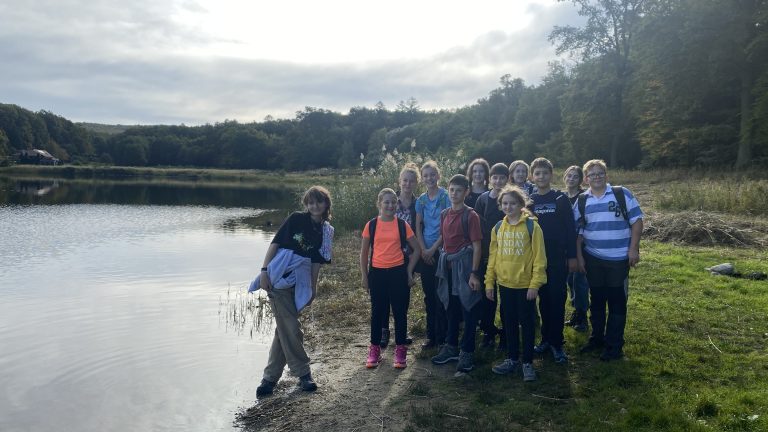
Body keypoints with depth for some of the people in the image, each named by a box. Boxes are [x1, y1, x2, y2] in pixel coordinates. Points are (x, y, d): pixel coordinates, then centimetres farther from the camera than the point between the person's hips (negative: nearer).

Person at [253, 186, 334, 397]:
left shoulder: (325, 231, 7)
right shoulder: (296, 219, -4)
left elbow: (316, 263, 9)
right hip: (278, 279, -4)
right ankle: (303, 373, 12)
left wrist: (313, 289, 6)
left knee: (284, 330, 10)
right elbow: (275, 243, -6)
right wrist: (264, 271, -14)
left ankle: (270, 377, 21)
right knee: (291, 329, -3)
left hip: (298, 284, 5)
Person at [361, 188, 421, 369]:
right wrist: (365, 276, 3)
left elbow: (416, 248, 5)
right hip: (377, 273, 1)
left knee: (400, 312, 6)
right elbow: (364, 253, 7)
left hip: (398, 273, 0)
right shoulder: (371, 225, 0)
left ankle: (400, 350, 19)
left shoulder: (402, 225, -1)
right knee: (377, 312, 9)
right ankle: (374, 350, 21)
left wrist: (409, 271, 0)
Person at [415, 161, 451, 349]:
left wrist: (433, 248, -11)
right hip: (425, 253, 5)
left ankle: (442, 337, 8)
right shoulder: (421, 199, 9)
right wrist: (423, 250, -4)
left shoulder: (445, 196, -6)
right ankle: (431, 335, 19)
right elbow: (418, 227, 8)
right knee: (429, 295, 10)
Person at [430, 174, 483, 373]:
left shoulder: (470, 215, -10)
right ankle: (451, 347, 27)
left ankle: (467, 352, 11)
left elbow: (476, 246, -11)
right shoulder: (444, 214, 8)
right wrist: (442, 266, 12)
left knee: (469, 309, 2)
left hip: (464, 264, -6)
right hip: (447, 265, 6)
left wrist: (474, 273, -15)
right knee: (451, 308, 15)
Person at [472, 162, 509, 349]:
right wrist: (480, 251, 0)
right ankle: (488, 332, 23)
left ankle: (506, 333, 20)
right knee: (486, 294, 8)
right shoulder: (483, 199, 4)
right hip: (486, 255, 3)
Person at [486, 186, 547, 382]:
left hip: (525, 285, -5)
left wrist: (535, 284, -14)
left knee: (527, 324, 6)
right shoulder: (498, 228, 6)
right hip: (505, 284, 5)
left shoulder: (531, 226, -8)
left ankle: (528, 363, 18)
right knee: (509, 323, 15)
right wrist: (489, 282, 7)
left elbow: (539, 257, -10)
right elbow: (493, 257, 10)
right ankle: (512, 360, 28)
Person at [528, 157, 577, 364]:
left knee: (557, 300, -1)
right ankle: (546, 339, 20)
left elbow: (571, 229, -3)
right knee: (543, 299, 9)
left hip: (558, 258, -3)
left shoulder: (561, 199, -2)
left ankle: (556, 343, 7)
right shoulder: (529, 200, 6)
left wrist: (572, 256, -7)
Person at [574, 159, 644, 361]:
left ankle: (615, 345, 13)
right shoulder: (581, 201, 5)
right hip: (593, 259, 3)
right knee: (596, 299, 13)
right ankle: (597, 337, 28)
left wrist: (633, 249, -10)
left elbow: (636, 221, -4)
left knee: (617, 301, 3)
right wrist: (579, 256, 3)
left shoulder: (622, 194, -3)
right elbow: (578, 231, 8)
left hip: (619, 258, -3)